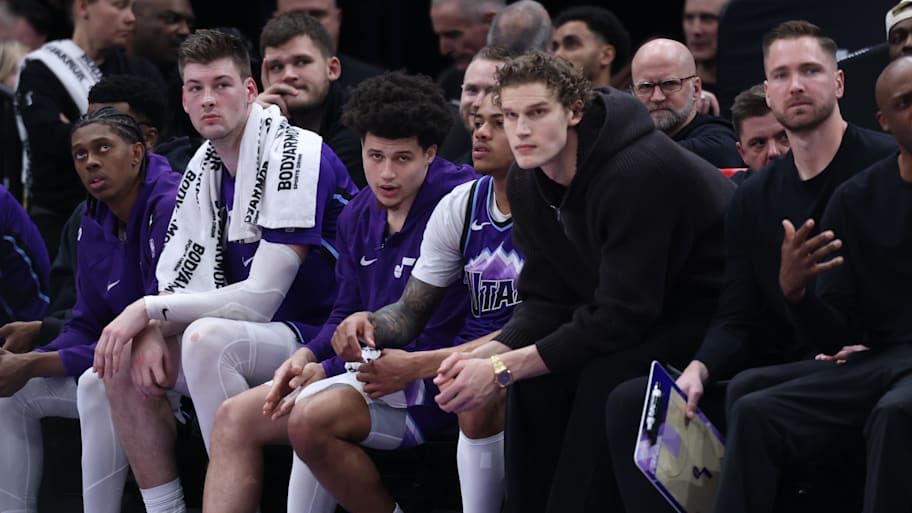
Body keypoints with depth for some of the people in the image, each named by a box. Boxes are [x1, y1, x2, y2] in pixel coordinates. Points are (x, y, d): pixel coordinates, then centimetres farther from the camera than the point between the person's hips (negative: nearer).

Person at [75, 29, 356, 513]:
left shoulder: (293, 154, -19)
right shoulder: (201, 168, 8)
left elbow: (262, 296, -23)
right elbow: (176, 282, 8)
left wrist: (148, 310, -18)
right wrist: (149, 332, -15)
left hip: (319, 337, -9)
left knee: (205, 338, -33)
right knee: (114, 370, -1)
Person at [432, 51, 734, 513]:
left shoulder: (636, 172, -29)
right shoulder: (526, 183, -3)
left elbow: (623, 317, -30)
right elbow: (547, 301, 2)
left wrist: (503, 370, -29)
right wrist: (489, 355, -20)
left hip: (712, 314, -8)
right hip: (644, 314, 8)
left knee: (604, 378, -29)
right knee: (533, 376, -13)